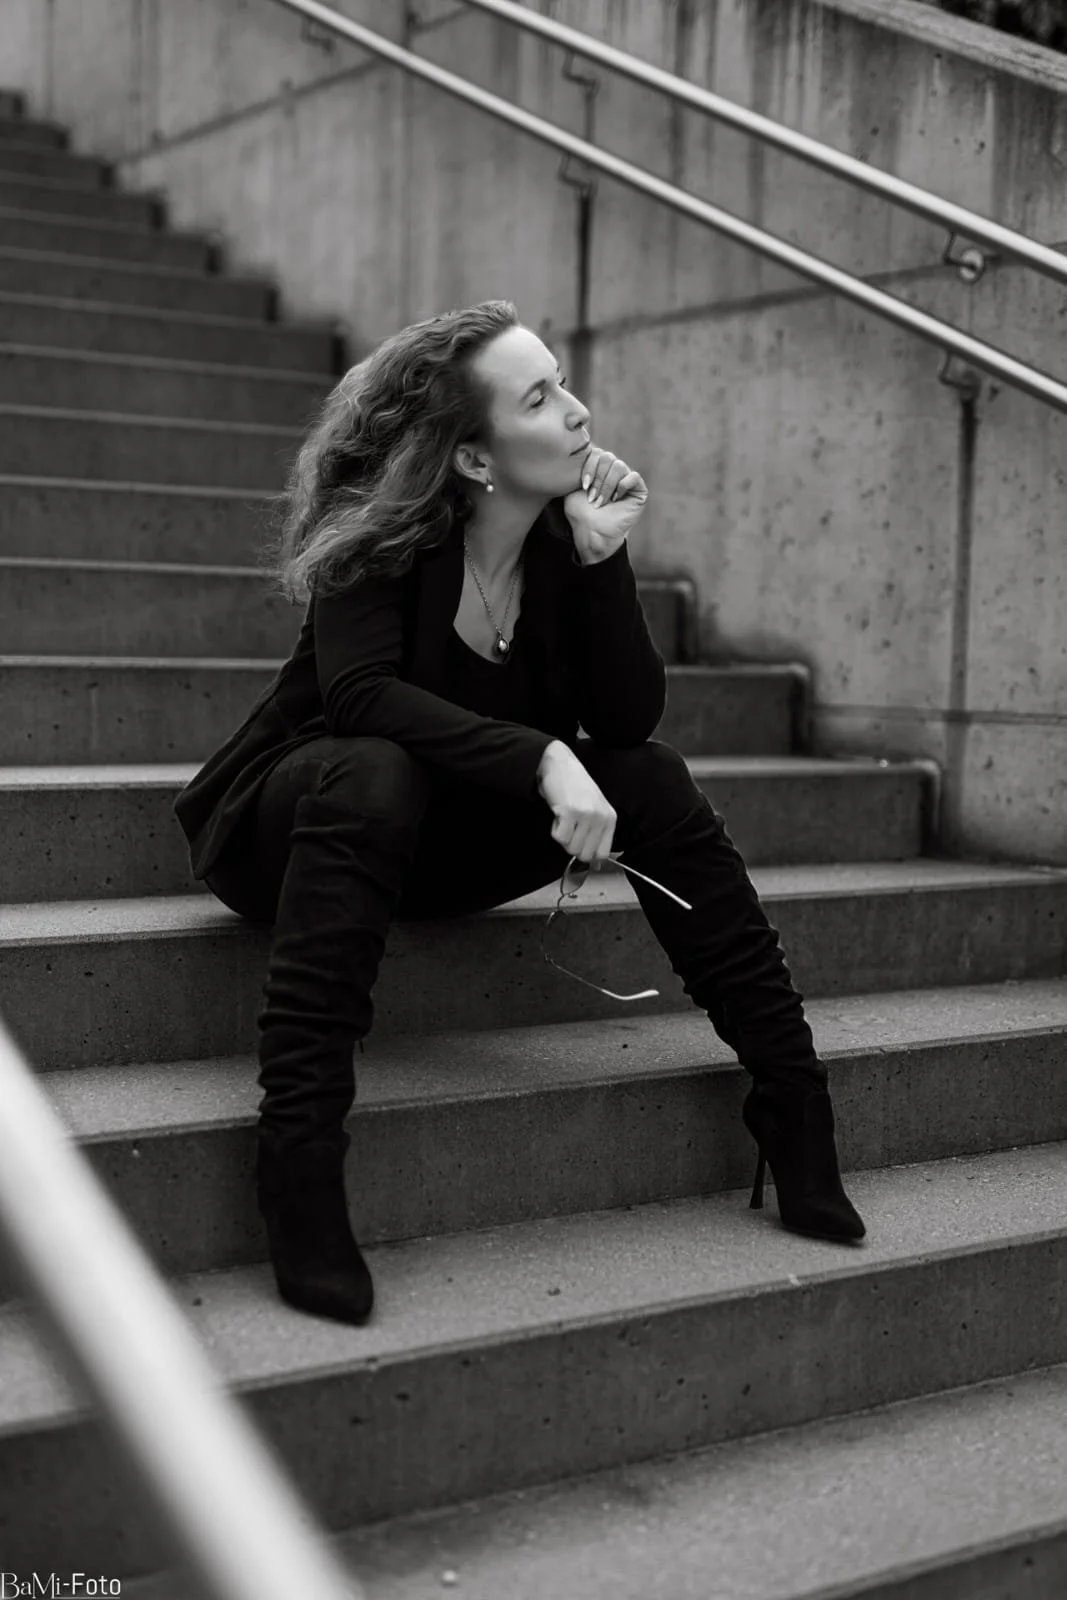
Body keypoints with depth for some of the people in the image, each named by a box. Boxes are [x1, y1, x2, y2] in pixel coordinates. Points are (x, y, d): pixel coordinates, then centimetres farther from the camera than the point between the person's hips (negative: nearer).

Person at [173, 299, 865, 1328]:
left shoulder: (570, 533, -6)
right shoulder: (381, 535, -19)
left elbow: (628, 720, -13)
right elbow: (360, 695, -34)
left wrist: (603, 557, -23)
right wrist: (542, 760, -42)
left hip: (449, 842, 5)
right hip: (291, 814, -4)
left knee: (651, 780, -15)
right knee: (373, 775, -38)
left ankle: (792, 1105, -11)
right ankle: (298, 1148, -41)